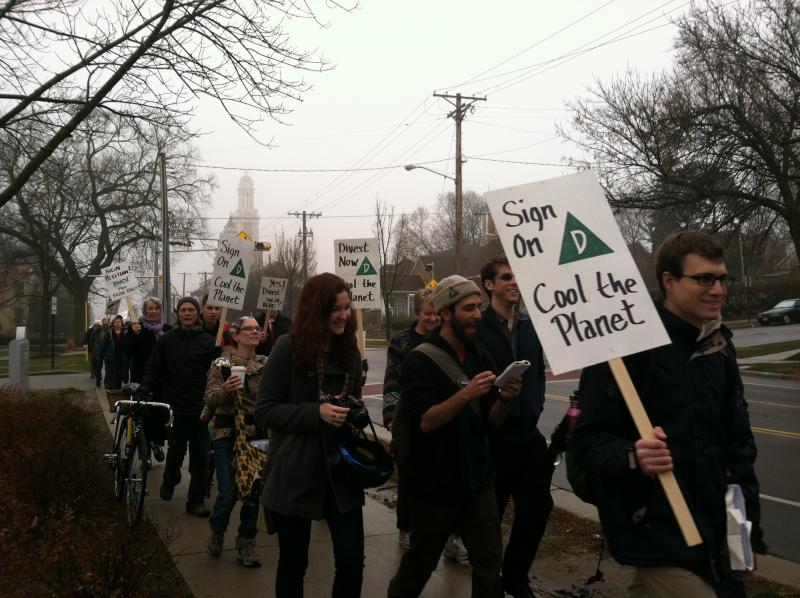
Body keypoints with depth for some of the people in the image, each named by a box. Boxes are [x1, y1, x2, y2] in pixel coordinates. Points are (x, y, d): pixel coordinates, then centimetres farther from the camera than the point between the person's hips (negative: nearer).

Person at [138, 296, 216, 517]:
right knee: (177, 449, 3)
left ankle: (196, 500, 13)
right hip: (176, 405, -1)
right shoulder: (167, 340, 2)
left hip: (200, 406, 1)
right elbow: (153, 369, 2)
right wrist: (143, 391, -11)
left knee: (200, 455, 3)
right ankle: (169, 480, 35)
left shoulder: (207, 341, 3)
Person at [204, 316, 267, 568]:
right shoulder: (221, 365, -1)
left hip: (257, 434, 2)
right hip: (227, 435, -2)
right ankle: (217, 531, 28)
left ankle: (246, 546, 21)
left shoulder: (267, 364, 4)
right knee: (228, 492, -4)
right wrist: (224, 389, -25)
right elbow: (209, 402, -7)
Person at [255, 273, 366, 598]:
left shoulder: (349, 350, 7)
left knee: (352, 562, 0)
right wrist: (316, 413, -22)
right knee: (293, 562, 13)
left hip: (341, 470, 4)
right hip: (296, 473, -4)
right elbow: (264, 411, -11)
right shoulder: (288, 348, -9)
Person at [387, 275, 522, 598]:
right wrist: (465, 395, -31)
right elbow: (423, 422, -21)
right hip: (434, 483, -4)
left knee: (490, 563, 5)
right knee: (421, 562, 13)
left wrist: (504, 399, -13)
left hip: (477, 479, 5)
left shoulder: (482, 358, 5)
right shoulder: (420, 360, -13)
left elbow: (492, 421, 7)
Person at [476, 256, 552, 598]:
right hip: (491, 436, -6)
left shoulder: (530, 326, 10)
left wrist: (536, 406, 9)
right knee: (490, 514, 9)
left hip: (528, 434, 6)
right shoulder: (477, 328, -12)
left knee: (537, 506, 12)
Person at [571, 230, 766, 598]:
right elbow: (588, 440, -17)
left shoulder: (719, 347, 8)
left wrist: (747, 520, 11)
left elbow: (737, 440, 15)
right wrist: (633, 456, -36)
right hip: (659, 537, -7)